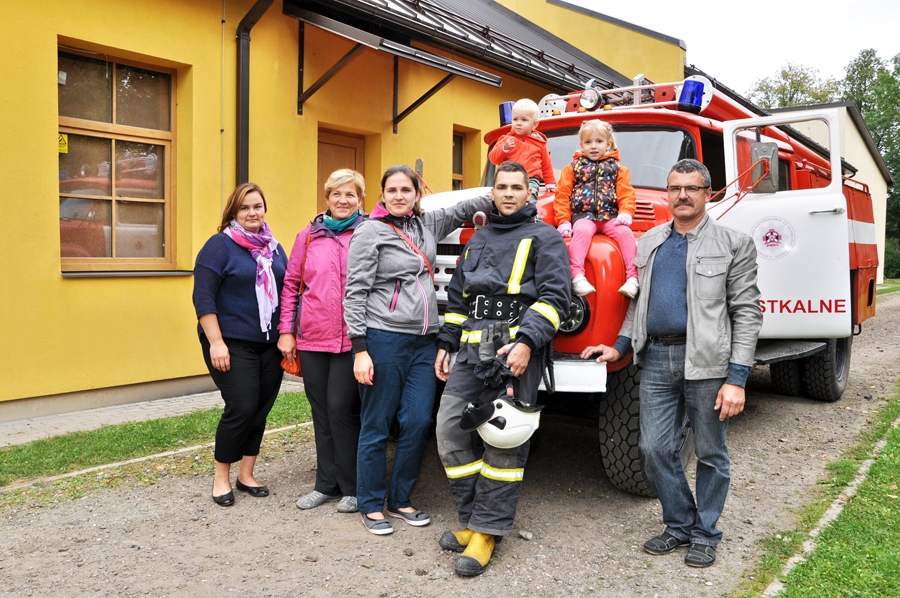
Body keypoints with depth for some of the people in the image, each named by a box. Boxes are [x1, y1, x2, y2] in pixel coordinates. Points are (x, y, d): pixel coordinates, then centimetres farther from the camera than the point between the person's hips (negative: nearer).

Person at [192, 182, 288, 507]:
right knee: (242, 409, -9)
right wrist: (216, 342, -17)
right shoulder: (220, 245, -5)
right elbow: (203, 298, -11)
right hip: (233, 345, -6)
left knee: (261, 410, 7)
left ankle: (246, 475, 22)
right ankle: (221, 477, 10)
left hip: (270, 345, 6)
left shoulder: (274, 247, 13)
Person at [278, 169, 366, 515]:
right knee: (321, 411, 12)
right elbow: (291, 283, 11)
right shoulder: (309, 236, 9)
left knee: (341, 408, -5)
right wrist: (286, 330, 5)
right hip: (312, 337, 4)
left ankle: (352, 487, 12)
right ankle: (327, 484, 26)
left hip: (352, 337, -4)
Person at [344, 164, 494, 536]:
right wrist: (359, 349, -13)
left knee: (418, 422, 4)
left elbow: (464, 209, 23)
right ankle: (371, 506, 18)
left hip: (424, 342, 5)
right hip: (383, 340, -5)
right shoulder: (370, 231, -3)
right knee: (377, 426, 3)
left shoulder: (428, 224, 14)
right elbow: (356, 293, -7)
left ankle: (401, 500, 21)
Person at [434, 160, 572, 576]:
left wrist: (526, 342, -21)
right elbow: (457, 296, 26)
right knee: (450, 429, 1)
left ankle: (487, 531, 5)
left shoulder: (543, 238, 3)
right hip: (471, 352, 6)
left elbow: (554, 295, -9)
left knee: (503, 441, -4)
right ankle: (471, 518, 14)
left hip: (515, 351, -6)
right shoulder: (478, 240, 23)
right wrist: (445, 345, 19)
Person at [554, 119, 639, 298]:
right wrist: (563, 221, -5)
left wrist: (626, 213, -13)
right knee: (582, 231, -35)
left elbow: (626, 194, 8)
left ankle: (633, 277, -28)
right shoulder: (572, 168, 16)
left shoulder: (618, 169, 18)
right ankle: (577, 276, -44)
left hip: (610, 216, 2)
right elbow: (562, 195, 8)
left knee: (625, 233, -27)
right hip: (583, 215, -1)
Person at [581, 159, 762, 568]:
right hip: (657, 358, 4)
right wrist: (619, 347, 7)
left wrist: (737, 379, -13)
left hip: (707, 362, -4)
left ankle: (705, 535, 27)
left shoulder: (733, 245, -2)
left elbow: (746, 314, -7)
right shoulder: (649, 242, 12)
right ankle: (679, 526, 26)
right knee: (655, 449, 6)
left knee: (710, 454, 9)